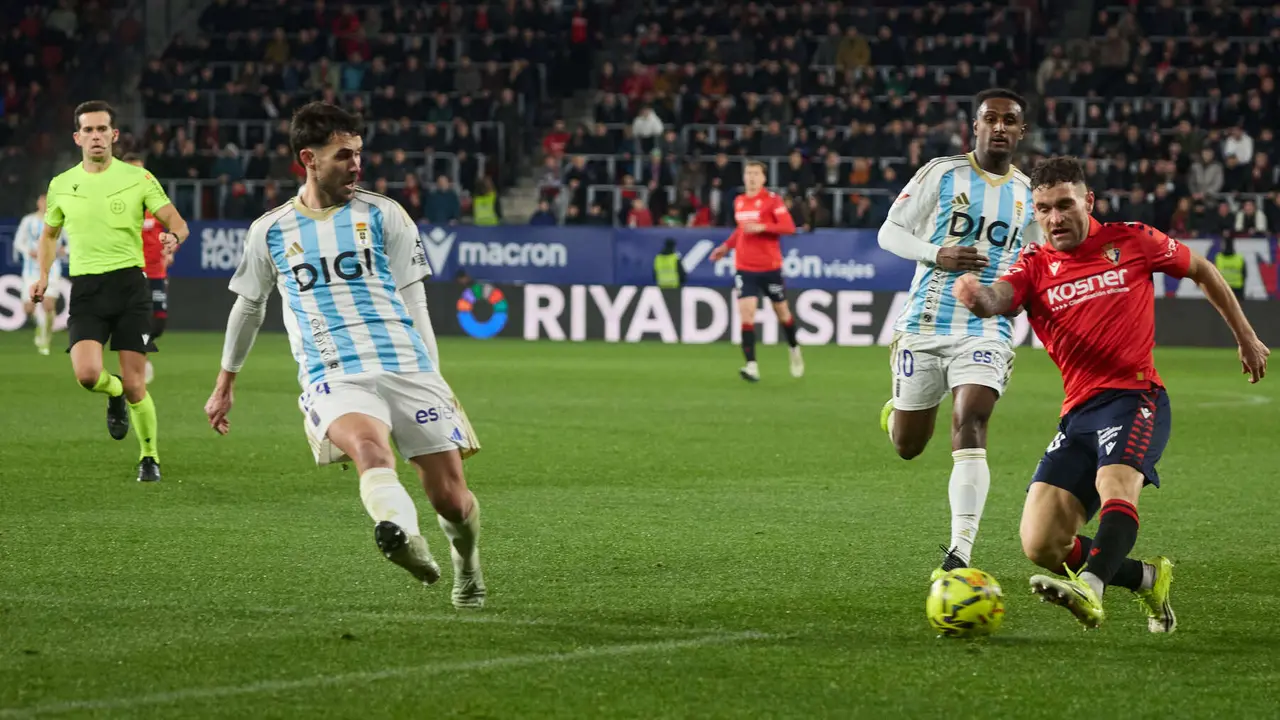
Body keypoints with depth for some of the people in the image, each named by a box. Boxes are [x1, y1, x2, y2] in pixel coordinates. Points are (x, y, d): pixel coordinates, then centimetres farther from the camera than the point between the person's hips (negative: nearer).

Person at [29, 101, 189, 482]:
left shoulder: (138, 178, 2)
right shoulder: (61, 185, 9)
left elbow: (176, 221, 2)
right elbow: (49, 233, 24)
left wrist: (173, 237, -22)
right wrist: (43, 275, 8)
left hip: (129, 283, -1)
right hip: (86, 290, 2)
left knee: (135, 386, -4)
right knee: (87, 374, -20)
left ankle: (150, 455, 18)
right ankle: (114, 392, 16)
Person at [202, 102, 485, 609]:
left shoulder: (383, 215, 10)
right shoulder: (270, 232, 12)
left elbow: (414, 303, 13)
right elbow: (249, 307, 27)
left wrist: (434, 383, 8)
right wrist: (224, 385, 34)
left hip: (406, 368, 1)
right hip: (333, 378, -1)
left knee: (451, 498, 0)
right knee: (369, 446, -36)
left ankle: (467, 567, 32)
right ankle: (403, 539, -62)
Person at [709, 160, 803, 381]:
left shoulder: (772, 199, -7)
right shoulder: (739, 202, 9)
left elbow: (789, 227, -15)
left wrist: (762, 227, -25)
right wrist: (726, 246, 16)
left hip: (770, 267, -3)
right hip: (744, 268, 3)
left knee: (782, 311, 12)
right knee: (746, 313, -13)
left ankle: (795, 351, 40)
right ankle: (751, 366, -17)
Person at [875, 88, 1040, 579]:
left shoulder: (1029, 194, 9)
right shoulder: (942, 173, 0)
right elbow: (890, 232, 0)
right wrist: (937, 254, -17)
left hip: (985, 331, 0)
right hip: (924, 325, 0)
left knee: (970, 428, -22)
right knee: (907, 447, 10)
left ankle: (960, 551, -25)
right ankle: (896, 411, 49)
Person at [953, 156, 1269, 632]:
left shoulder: (1131, 241, 6)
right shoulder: (1035, 267, 9)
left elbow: (1202, 271, 22)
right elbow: (997, 299, -14)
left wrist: (1245, 337, 24)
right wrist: (978, 296, -39)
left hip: (1135, 395, -4)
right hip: (1078, 411, 4)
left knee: (1115, 482, -36)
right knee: (1040, 545, -8)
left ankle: (1090, 588, -58)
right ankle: (1148, 579, 13)